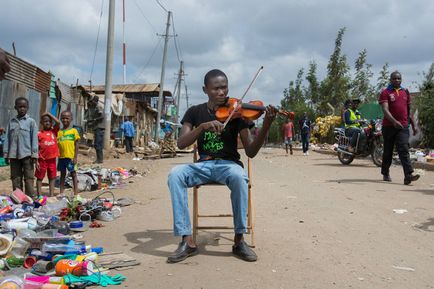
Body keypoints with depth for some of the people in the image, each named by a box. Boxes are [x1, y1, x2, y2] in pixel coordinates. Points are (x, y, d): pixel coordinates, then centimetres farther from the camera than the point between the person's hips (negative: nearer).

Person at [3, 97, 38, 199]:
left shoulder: (31, 121, 1)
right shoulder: (11, 122, 11)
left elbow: (34, 139, -3)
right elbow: (7, 138, 11)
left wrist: (34, 154, -8)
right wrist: (6, 153, 6)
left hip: (27, 154, -4)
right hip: (14, 155, 4)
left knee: (28, 178, -2)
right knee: (15, 178, 9)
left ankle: (31, 198, 1)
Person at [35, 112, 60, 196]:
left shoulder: (54, 131, 5)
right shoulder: (39, 134, -3)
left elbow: (58, 122, -13)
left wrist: (49, 114, -4)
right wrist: (36, 161, -8)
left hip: (52, 159, 3)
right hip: (42, 159, -3)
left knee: (52, 177, 9)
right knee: (40, 177, 6)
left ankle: (51, 195, 16)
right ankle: (39, 195, 11)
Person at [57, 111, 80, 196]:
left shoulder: (74, 131, 0)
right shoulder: (59, 132, 8)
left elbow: (76, 145, -2)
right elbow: (57, 145, 8)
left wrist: (75, 157, -7)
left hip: (71, 157, -3)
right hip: (61, 157, 3)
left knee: (73, 174, 4)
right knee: (62, 174, 12)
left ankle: (75, 193, 9)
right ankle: (61, 193, 18)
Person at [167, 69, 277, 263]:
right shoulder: (195, 112, 8)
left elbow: (251, 152, -6)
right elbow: (181, 143, -6)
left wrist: (266, 126, -22)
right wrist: (203, 126, -22)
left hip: (228, 164, -2)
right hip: (203, 165, 2)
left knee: (238, 176, -38)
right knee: (175, 174, -29)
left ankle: (239, 240, -22)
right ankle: (187, 240, -25)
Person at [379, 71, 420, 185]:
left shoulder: (405, 92, 14)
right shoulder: (385, 93, -2)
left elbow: (409, 110, 21)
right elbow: (385, 110, -15)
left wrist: (413, 125, 18)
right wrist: (394, 121, -31)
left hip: (403, 126, 2)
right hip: (389, 126, -2)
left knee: (404, 150, -11)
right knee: (388, 151, 8)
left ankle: (408, 175, -21)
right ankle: (385, 174, 24)